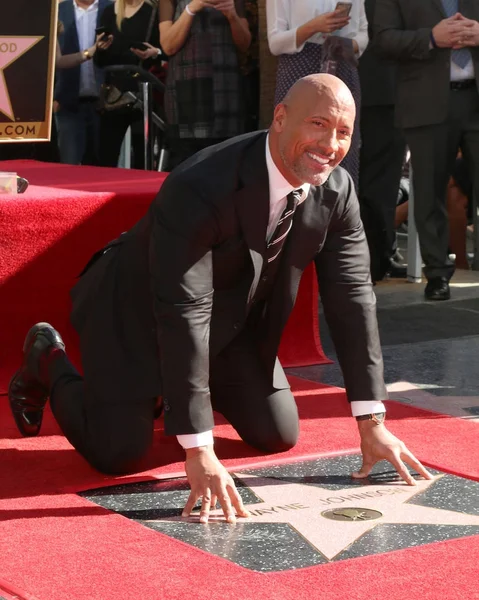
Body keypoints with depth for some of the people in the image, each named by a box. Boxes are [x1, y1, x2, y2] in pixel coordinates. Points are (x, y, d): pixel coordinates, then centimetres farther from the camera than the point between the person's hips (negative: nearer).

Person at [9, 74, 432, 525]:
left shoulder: (337, 191, -17)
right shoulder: (198, 189, -37)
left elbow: (352, 296, -11)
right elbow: (181, 314, -40)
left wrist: (372, 424, -14)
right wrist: (198, 452, -42)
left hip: (229, 318, 6)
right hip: (138, 311, -6)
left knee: (278, 436, 3)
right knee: (119, 453, -13)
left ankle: (177, 384, 30)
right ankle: (48, 360, 17)